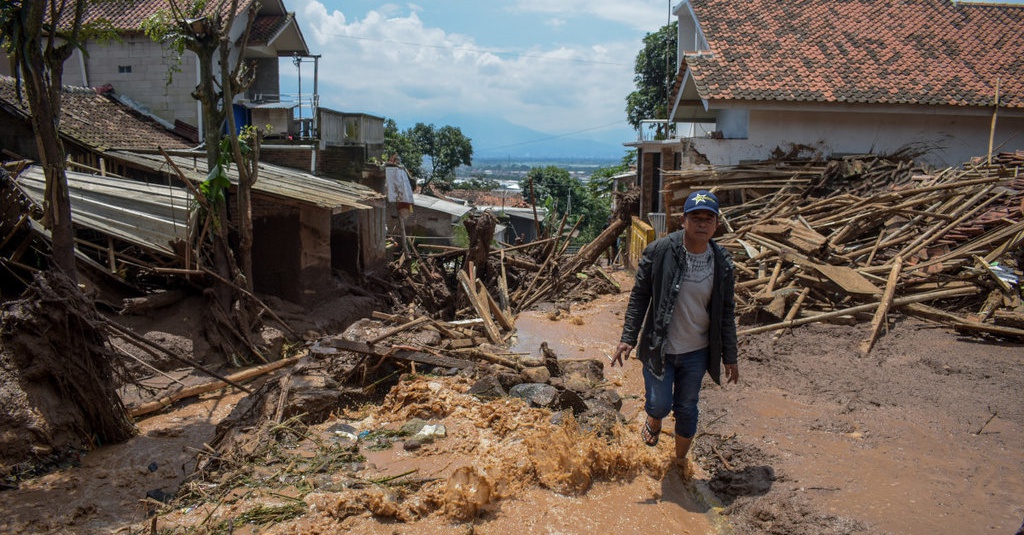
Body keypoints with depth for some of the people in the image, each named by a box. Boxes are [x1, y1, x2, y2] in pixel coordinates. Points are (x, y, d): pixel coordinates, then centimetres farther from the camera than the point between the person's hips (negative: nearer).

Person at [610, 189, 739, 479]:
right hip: (659, 347, -2)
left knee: (687, 409, 14)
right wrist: (628, 338, -11)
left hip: (697, 351, 3)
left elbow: (726, 311, 4)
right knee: (660, 404, 0)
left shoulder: (722, 262, -5)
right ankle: (653, 421, 39)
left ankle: (681, 458, 41)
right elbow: (639, 297, -7)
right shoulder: (660, 251, -14)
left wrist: (729, 356, 7)